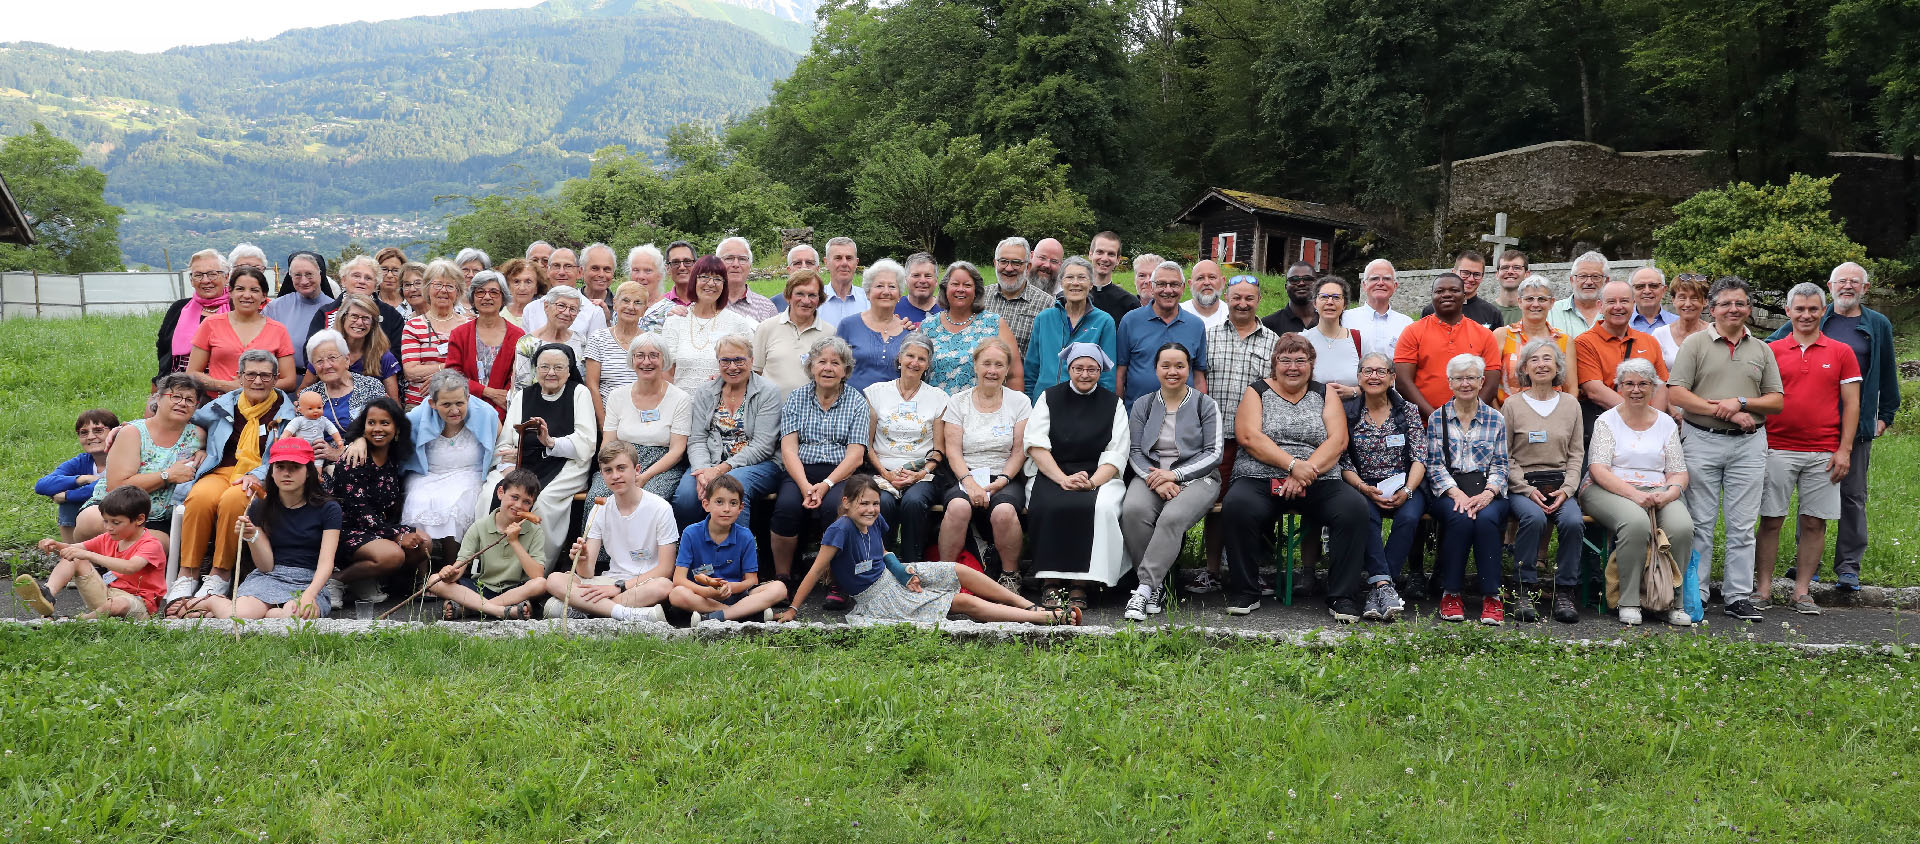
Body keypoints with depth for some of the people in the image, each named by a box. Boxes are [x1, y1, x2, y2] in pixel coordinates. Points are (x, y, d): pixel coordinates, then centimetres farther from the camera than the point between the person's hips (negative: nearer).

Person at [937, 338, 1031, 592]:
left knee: (1004, 511, -34)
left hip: (1005, 478, 0)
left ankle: (1010, 575, -12)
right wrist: (969, 482, -16)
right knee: (958, 507, -35)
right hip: (965, 476, 0)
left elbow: (1019, 450, 4)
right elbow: (952, 450, 1)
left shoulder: (1019, 402, 9)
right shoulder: (957, 402, 9)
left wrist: (1003, 480, -12)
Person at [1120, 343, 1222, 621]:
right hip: (1151, 476, 2)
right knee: (1133, 510, -32)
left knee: (1172, 517, -35)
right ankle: (1156, 587, -23)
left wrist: (1175, 475, -13)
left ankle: (1144, 588, -35)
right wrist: (1156, 479, -13)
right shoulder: (1143, 405, 13)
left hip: (1196, 478, -2)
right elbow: (1134, 452, 7)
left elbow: (1213, 453, -1)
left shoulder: (1205, 405, 6)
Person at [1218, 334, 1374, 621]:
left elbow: (1338, 440, 2)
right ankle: (1244, 593, -17)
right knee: (1236, 506, -33)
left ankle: (1343, 598, -17)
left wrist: (1306, 472, -14)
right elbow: (1249, 437, -5)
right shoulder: (1257, 391, 11)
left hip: (1318, 483, 2)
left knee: (1354, 507, -27)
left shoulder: (1324, 394, 15)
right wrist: (1293, 464, -17)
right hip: (1260, 480, -1)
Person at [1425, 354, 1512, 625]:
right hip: (1449, 489, -1)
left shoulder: (1496, 419, 13)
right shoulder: (1437, 419, 11)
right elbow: (1434, 465, 3)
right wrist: (1457, 494, -15)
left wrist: (1487, 493, -13)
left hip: (1487, 489, 1)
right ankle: (1450, 593, -21)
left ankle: (1491, 596, -25)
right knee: (1460, 518, -34)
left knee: (1486, 518, -34)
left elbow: (1500, 465, 8)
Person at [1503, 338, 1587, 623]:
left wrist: (1566, 489, -5)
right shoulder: (1513, 405, 5)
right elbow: (1504, 456, 2)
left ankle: (1564, 593, -17)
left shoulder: (1570, 405, 13)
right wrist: (1528, 490, -10)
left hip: (1560, 484, 2)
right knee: (1534, 518, -34)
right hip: (1521, 484, -2)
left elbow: (1576, 454, 11)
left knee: (1573, 522, -29)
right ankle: (1525, 590, -23)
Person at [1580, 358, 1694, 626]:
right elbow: (1598, 469, -6)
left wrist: (1670, 492, -12)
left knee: (1682, 526, -30)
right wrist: (1633, 494, -20)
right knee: (1636, 522, -37)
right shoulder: (1607, 421, 6)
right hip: (1611, 491, -3)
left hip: (1657, 491, 3)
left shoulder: (1666, 423, 17)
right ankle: (1629, 602, -28)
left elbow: (1679, 472, 13)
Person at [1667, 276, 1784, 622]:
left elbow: (1777, 401, 9)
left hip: (1749, 444, 3)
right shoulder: (1695, 344, 3)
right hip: (1702, 441, -3)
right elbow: (1675, 393, -7)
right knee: (1700, 523, 1)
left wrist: (1742, 403, -9)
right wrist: (1721, 410, -13)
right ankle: (1694, 594, 8)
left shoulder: (1762, 350, 13)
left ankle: (1738, 596, 10)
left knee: (1743, 525, 4)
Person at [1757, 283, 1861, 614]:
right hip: (1777, 448, -1)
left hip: (1823, 454, 1)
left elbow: (1851, 404, 5)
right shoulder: (1771, 351, 5)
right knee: (1771, 520, 0)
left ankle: (1801, 591, 12)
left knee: (1815, 522, 3)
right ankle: (1763, 588, 7)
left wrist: (1844, 450, -3)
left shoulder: (1841, 353, 7)